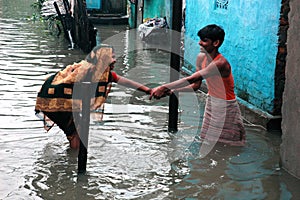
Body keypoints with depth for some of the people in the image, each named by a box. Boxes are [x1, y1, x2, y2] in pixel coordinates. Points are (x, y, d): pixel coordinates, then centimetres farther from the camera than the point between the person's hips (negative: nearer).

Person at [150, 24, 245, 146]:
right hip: (211, 103, 8)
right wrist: (171, 91, -13)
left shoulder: (221, 63, -32)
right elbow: (196, 85, 1)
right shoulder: (201, 57, -5)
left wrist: (163, 88, -39)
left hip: (225, 107, -8)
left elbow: (191, 79, -38)